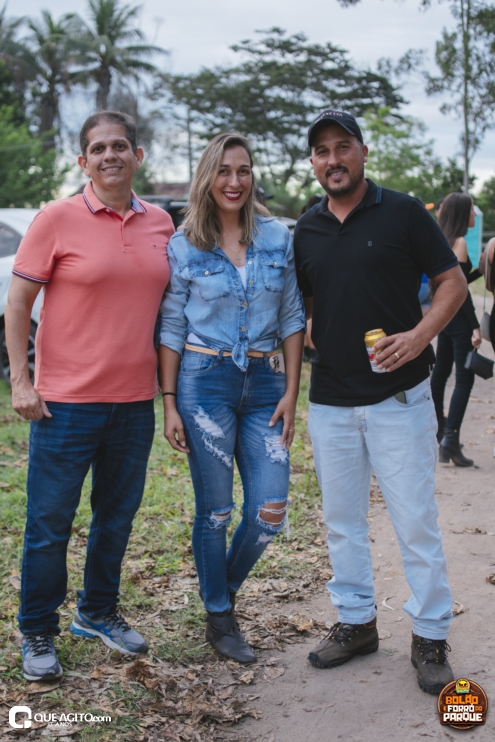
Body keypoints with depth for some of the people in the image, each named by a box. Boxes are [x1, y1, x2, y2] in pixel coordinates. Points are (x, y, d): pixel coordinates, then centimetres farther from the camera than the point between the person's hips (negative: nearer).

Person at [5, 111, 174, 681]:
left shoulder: (160, 223, 6)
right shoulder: (57, 219, -6)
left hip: (135, 400, 5)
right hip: (66, 400, -4)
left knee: (117, 516, 17)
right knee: (49, 522, 4)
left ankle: (98, 613, 37)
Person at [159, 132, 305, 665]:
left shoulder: (278, 237, 5)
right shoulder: (184, 246, -1)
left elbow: (291, 319, 7)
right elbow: (172, 328, 1)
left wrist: (291, 392, 1)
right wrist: (169, 403, -3)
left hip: (264, 383, 3)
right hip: (204, 382, -3)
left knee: (270, 513, 1)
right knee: (215, 511, 5)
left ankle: (224, 591, 29)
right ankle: (219, 620, 24)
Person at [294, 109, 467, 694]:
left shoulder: (403, 213, -3)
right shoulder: (306, 231, 10)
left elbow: (453, 282, -2)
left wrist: (419, 336, -18)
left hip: (398, 395, -4)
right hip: (329, 400, 5)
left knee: (415, 519, 1)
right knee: (342, 520, 13)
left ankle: (430, 636, 15)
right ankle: (356, 621, 28)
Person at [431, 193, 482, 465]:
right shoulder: (459, 242, -14)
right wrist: (475, 326, -19)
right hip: (459, 319, -9)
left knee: (440, 373, 18)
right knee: (464, 378, -10)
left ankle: (437, 428, 32)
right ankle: (451, 438, -17)